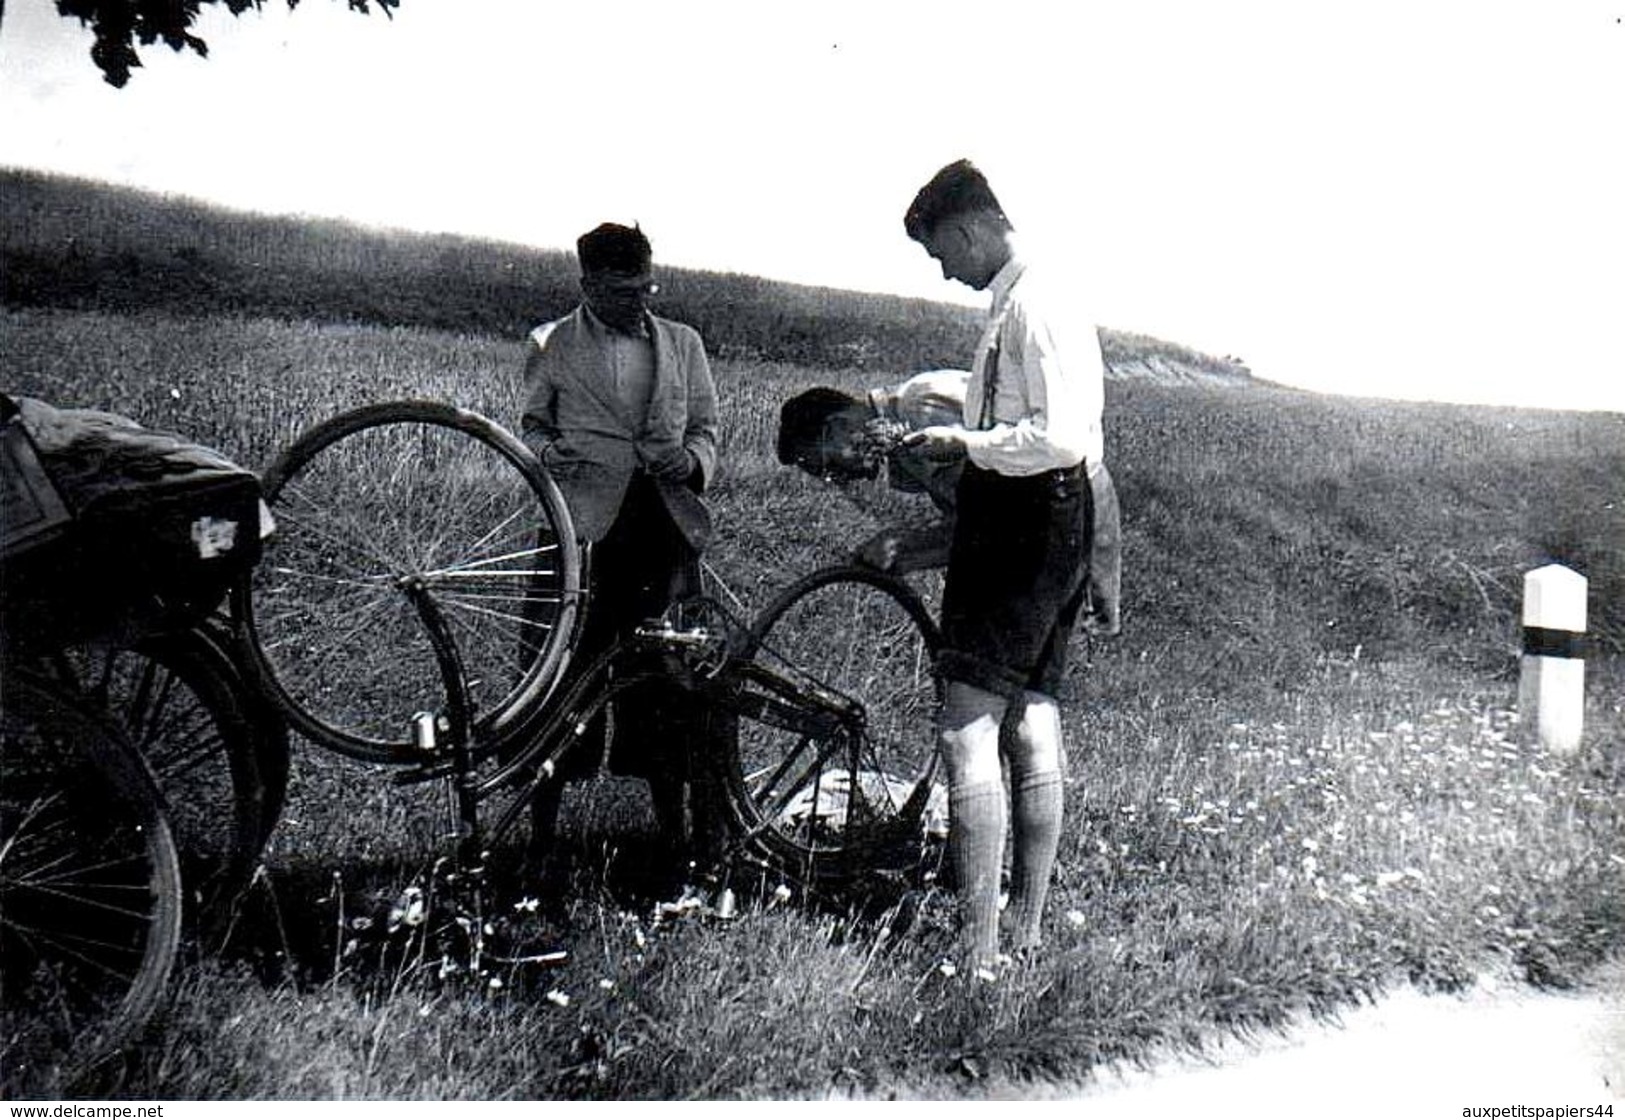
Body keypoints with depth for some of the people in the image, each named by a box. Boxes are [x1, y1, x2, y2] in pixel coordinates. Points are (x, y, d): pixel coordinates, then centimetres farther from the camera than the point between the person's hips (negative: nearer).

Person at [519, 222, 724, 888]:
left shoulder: (682, 344, 17)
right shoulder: (550, 346, 9)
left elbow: (706, 425, 18)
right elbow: (529, 425, 12)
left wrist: (692, 459, -4)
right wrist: (546, 451, -11)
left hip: (666, 529, 2)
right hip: (583, 530, -2)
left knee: (667, 681, 4)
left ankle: (678, 829, 15)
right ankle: (542, 827, 10)